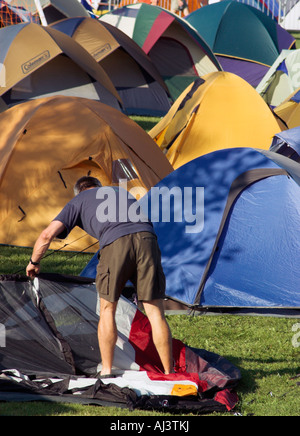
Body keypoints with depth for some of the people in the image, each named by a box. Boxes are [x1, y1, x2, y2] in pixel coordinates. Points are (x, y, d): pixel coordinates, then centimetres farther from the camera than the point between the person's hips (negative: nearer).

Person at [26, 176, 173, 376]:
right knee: (155, 312, 6)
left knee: (107, 310, 15)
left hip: (115, 243, -3)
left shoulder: (78, 201, 26)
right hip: (146, 237, 3)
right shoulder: (122, 192, 38)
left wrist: (34, 262, 34)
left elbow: (48, 234, 15)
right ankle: (169, 374, 5)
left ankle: (107, 371, 17)